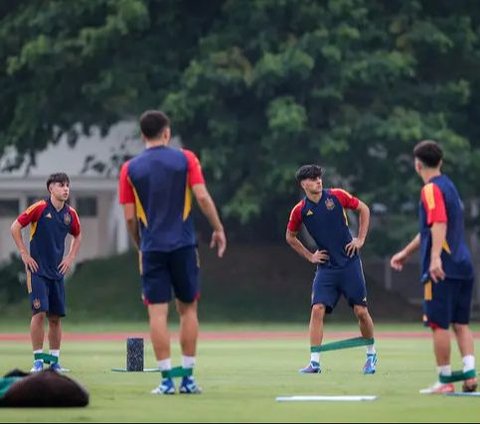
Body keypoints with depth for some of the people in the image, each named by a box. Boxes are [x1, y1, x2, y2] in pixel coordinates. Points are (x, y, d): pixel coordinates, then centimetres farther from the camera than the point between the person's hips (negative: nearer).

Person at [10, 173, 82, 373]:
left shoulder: (70, 213, 6)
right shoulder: (39, 208, -9)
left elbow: (77, 236, 25)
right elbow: (15, 227, -5)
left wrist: (71, 258, 13)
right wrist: (24, 254, -6)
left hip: (57, 271, 5)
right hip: (37, 270, -5)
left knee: (56, 317, 5)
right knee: (39, 312, -12)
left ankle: (54, 360, 11)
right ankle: (38, 360, -6)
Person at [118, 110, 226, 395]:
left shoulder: (130, 169, 3)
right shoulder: (185, 159, 1)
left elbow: (130, 217, 2)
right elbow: (202, 197, -7)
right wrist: (218, 229, 3)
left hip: (152, 248, 0)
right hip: (183, 245, 0)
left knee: (158, 312, -1)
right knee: (188, 308, 11)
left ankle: (167, 379, -5)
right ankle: (188, 378, 8)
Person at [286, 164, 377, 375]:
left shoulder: (336, 196, -5)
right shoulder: (300, 210, -3)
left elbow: (363, 209, 9)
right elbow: (290, 237, 14)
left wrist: (360, 239, 2)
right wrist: (309, 256, 6)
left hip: (349, 262, -1)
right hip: (325, 267, 1)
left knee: (361, 311, 0)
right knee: (317, 309, -13)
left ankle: (371, 354, 22)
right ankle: (315, 362, -11)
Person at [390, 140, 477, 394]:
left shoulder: (431, 189, -7)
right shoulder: (450, 187, 21)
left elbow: (439, 223, -23)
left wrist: (435, 257, -34)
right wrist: (406, 252, 38)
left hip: (442, 269, -8)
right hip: (463, 267, 8)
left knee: (439, 324, -2)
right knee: (460, 324, 9)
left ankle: (445, 380, 0)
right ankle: (470, 373, -4)